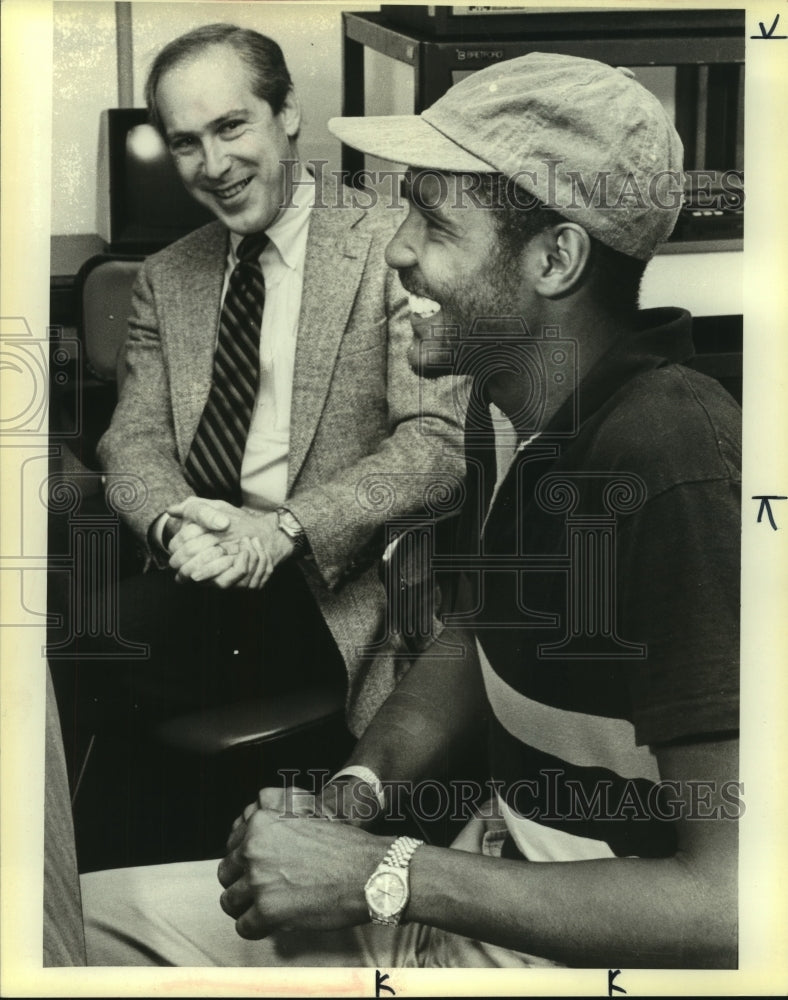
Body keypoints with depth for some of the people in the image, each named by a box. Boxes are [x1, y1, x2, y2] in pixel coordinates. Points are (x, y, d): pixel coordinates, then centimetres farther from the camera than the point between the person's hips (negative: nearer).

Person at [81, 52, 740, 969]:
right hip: (497, 866, 8)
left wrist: (379, 875, -24)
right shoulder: (504, 404, 0)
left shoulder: (680, 470, -28)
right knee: (98, 911, 4)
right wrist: (353, 792, -5)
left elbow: (729, 909, -30)